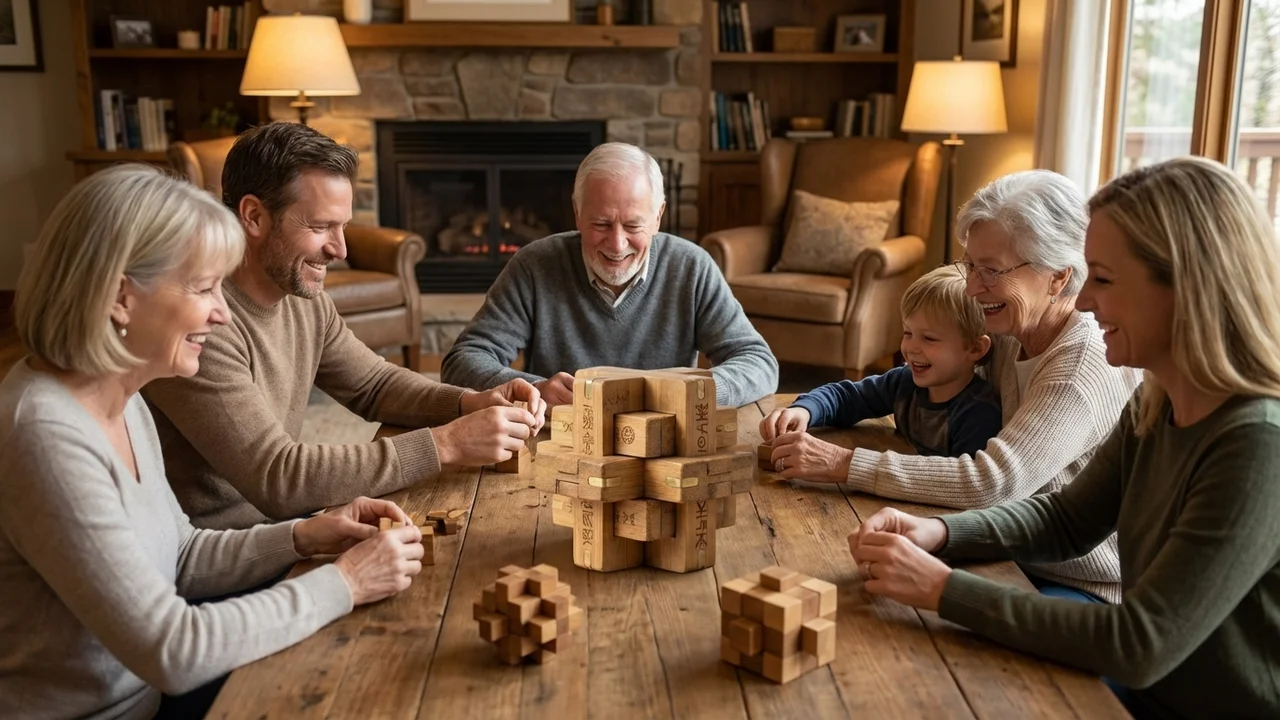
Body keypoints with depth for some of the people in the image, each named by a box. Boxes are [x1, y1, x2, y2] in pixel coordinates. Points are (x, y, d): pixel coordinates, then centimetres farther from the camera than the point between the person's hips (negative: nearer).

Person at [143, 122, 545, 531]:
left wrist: (471, 403, -6)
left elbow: (374, 384, 13)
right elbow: (277, 480, -27)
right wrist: (445, 444, -27)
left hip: (280, 525, 7)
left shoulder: (305, 299, 1)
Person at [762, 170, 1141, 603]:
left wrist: (843, 465, -31)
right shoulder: (1007, 337, 3)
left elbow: (993, 482, -32)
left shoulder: (1088, 365, -23)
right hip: (1018, 563, 7)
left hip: (1088, 590, -7)